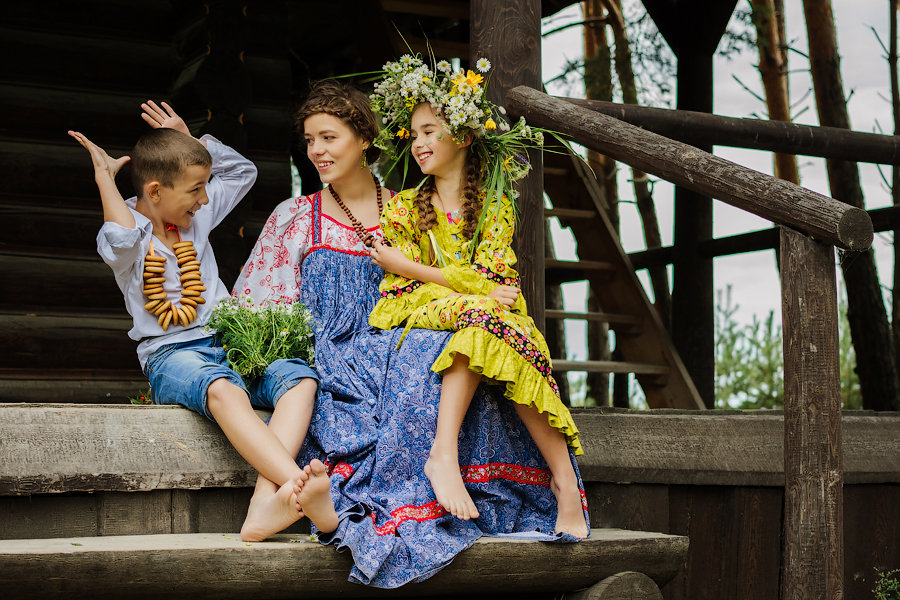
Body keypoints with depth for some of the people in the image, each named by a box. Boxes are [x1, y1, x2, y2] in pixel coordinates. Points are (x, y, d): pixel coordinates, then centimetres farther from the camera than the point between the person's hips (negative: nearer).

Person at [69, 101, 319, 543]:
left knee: (300, 377, -26)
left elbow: (243, 171, 33)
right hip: (171, 355, -6)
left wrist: (187, 138, 25)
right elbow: (122, 240, -26)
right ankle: (298, 482, -58)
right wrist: (104, 178, -12)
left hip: (228, 345, 6)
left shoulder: (196, 216, 21)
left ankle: (267, 502, -45)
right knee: (223, 390, -41)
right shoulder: (124, 238, 1)